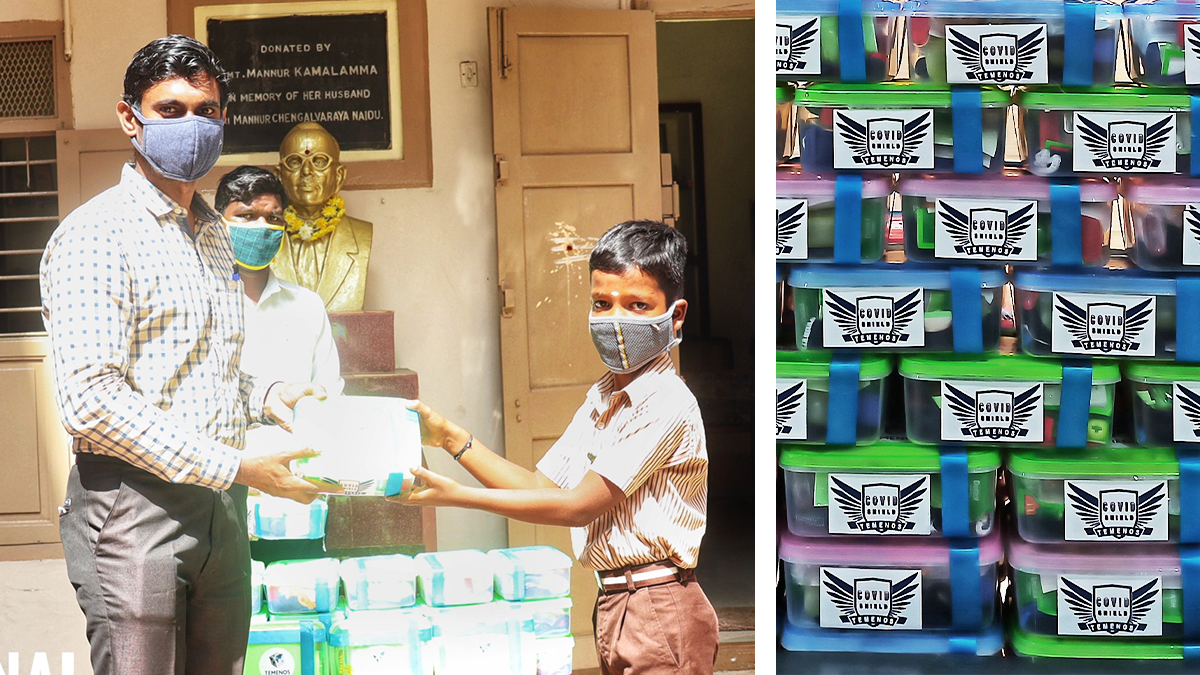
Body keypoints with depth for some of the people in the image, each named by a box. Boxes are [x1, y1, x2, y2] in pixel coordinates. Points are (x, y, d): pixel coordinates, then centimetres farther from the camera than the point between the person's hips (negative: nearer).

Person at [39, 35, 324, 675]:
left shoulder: (214, 236, 18)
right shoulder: (94, 235, -10)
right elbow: (91, 402, -19)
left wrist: (265, 395, 6)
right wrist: (237, 465, -19)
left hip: (220, 513, 8)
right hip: (132, 508, -7)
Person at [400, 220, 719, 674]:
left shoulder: (667, 405, -18)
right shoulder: (602, 397, 11)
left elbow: (577, 506, -17)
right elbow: (542, 486, 12)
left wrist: (456, 495, -14)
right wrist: (452, 439, 4)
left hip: (660, 612, -8)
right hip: (613, 603, 8)